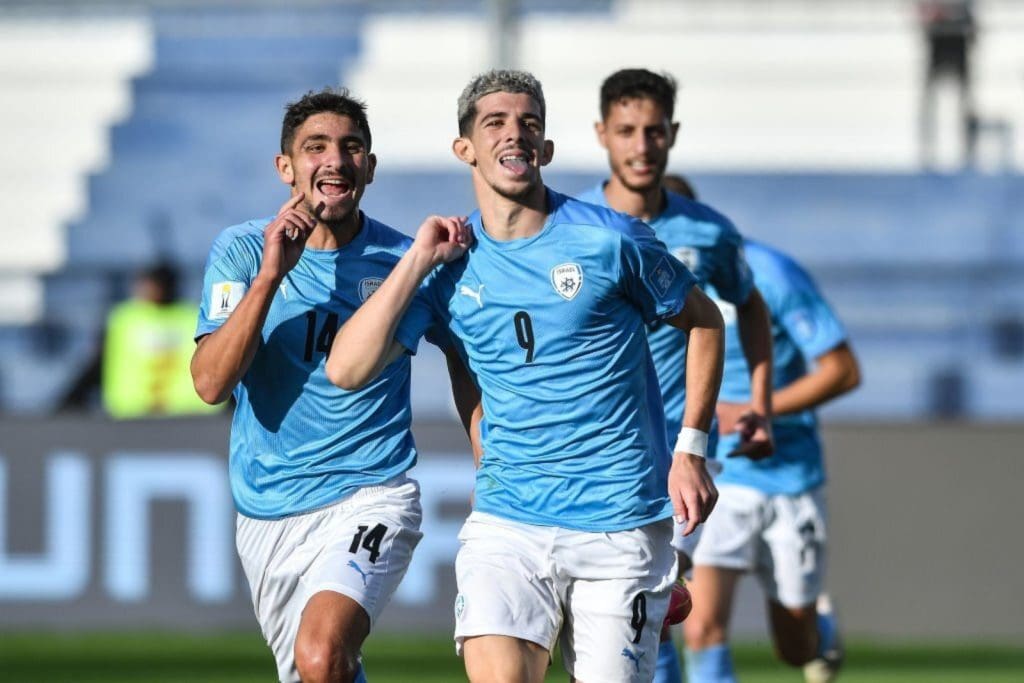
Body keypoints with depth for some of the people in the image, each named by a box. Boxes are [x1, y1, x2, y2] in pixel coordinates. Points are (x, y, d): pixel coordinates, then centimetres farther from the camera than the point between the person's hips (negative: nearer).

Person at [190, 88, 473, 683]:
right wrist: (270, 274, -22)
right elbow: (211, 382, -14)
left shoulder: (403, 259, -2)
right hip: (267, 514, 3)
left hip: (372, 495, -3)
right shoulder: (241, 250, -2)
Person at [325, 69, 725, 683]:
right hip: (507, 522, 1)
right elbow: (349, 369, -5)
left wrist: (692, 450, 3)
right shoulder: (450, 263, 3)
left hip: (621, 523, -1)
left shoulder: (608, 240, -5)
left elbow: (703, 320, 10)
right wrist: (419, 259, -7)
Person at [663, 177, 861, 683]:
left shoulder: (771, 275, -15)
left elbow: (843, 370, -14)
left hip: (787, 477, -2)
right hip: (710, 480, 2)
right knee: (703, 631, -19)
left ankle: (822, 627, 49)